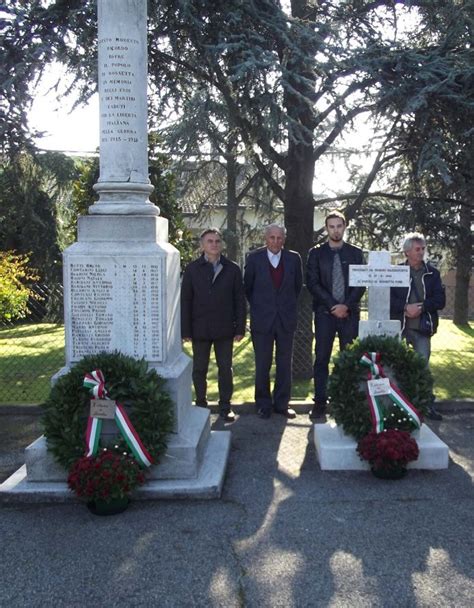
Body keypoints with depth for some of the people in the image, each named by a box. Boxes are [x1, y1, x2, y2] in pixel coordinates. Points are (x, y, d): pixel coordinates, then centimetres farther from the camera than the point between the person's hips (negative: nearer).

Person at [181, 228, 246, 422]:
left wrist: (240, 327, -2)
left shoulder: (232, 269, 4)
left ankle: (225, 406, 19)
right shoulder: (192, 269, 2)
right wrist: (185, 330, -4)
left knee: (225, 368, 7)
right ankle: (201, 405, 22)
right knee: (199, 369, 8)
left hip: (224, 329, 0)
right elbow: (185, 301, 1)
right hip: (200, 329, 0)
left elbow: (239, 300, 4)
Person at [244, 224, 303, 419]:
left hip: (286, 319, 2)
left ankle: (282, 404, 20)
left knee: (285, 364, 8)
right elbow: (247, 287, 6)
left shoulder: (293, 258, 2)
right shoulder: (254, 258, -3)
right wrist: (257, 307, 8)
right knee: (262, 365, 5)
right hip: (262, 320, -2)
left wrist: (288, 305, 12)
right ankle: (264, 405, 18)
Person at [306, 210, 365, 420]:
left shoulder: (355, 253, 10)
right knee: (321, 359, 0)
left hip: (350, 313, 1)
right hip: (324, 312, -1)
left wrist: (346, 305, -9)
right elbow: (312, 283, -1)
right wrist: (333, 305, -9)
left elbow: (361, 284, 5)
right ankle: (320, 402, 5)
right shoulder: (316, 253, 6)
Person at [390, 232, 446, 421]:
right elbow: (387, 298, -6)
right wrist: (405, 307, -19)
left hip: (422, 327, 1)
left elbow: (440, 300, 0)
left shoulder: (432, 273, 6)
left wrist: (421, 306, -14)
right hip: (398, 326, -1)